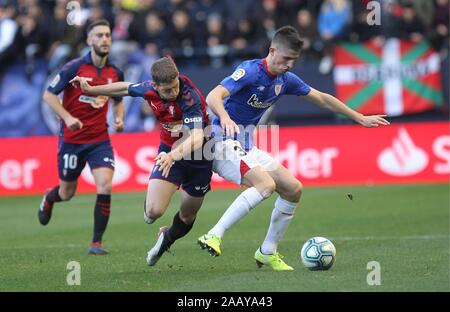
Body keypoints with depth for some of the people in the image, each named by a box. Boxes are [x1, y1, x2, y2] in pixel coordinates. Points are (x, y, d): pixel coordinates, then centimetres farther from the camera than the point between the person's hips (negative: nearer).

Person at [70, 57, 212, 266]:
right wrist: (91, 90, 18)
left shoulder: (190, 98, -32)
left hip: (198, 156, -3)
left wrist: (173, 155, -61)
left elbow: (197, 139, -43)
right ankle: (150, 207, 21)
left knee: (187, 217, 15)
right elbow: (127, 88, 9)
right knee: (154, 211, -17)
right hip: (169, 153, 3)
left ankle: (167, 239, 49)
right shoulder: (149, 90, -15)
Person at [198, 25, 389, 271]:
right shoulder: (251, 71, -19)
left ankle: (267, 252, 15)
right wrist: (224, 118, -54)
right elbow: (213, 97, -33)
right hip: (224, 143, -9)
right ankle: (214, 236, -31)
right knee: (265, 184, -30)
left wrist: (360, 118, 21)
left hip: (247, 148, 9)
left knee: (293, 189, 5)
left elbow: (323, 99, 19)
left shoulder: (285, 80, 6)